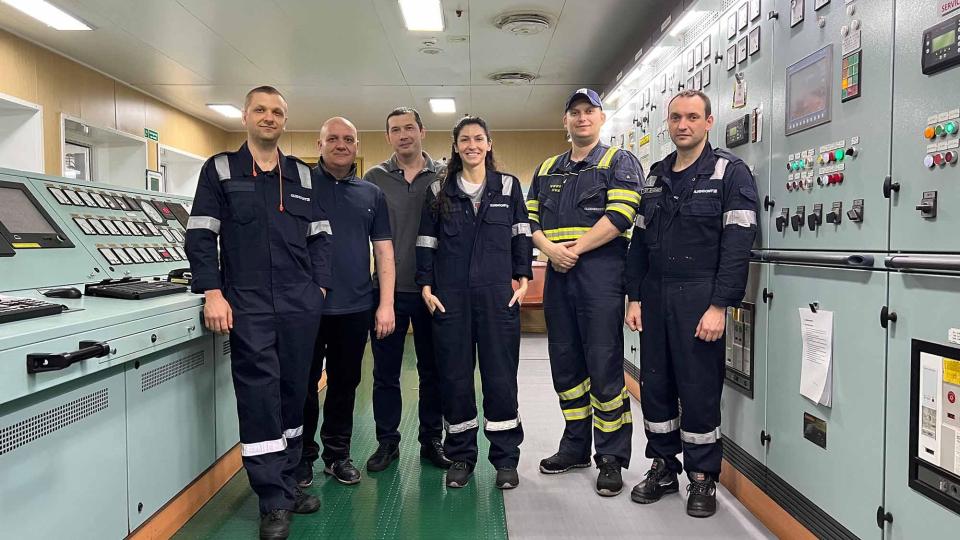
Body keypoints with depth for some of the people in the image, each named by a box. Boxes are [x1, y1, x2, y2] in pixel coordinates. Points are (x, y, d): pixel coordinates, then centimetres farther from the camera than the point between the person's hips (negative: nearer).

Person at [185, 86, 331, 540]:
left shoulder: (302, 175, 14)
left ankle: (285, 482, 25)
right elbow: (200, 236, 0)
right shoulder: (220, 170, 6)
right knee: (259, 393, -4)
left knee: (293, 391, 10)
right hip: (248, 303, -3)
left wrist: (319, 287, 4)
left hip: (301, 304, 3)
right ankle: (273, 502, 6)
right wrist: (213, 294, -9)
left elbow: (319, 236, 14)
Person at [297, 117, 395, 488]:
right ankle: (302, 455, 24)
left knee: (345, 383, 12)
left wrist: (386, 303, 1)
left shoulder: (371, 194, 11)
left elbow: (384, 250, 9)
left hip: (355, 307, 3)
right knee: (305, 384, 8)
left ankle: (337, 453, 27)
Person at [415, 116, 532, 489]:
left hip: (498, 294, 0)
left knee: (501, 375, 2)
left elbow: (521, 235, 8)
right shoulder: (439, 191, 9)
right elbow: (426, 241, 8)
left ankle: (505, 458, 15)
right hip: (451, 296, 1)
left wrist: (523, 279, -1)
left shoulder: (508, 186, 9)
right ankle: (460, 457, 19)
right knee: (455, 375, 5)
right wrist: (426, 286, 0)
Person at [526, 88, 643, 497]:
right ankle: (575, 447, 26)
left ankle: (612, 458, 9)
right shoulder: (546, 170, 19)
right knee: (565, 363, 11)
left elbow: (620, 217, -12)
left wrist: (573, 249, -14)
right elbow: (531, 220, 13)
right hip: (558, 275, 6)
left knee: (604, 364, -5)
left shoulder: (620, 163, 3)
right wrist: (550, 249, -7)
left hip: (600, 273, -6)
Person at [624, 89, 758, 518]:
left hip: (699, 298, -5)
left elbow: (737, 245, -10)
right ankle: (663, 467, 26)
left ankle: (702, 477, 19)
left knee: (699, 388, 1)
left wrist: (719, 305, -17)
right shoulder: (655, 176, 15)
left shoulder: (730, 172, -2)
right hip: (654, 296, 5)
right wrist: (634, 298, 8)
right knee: (654, 384, 10)